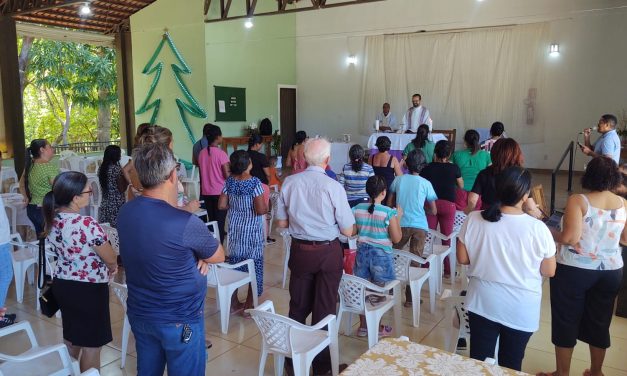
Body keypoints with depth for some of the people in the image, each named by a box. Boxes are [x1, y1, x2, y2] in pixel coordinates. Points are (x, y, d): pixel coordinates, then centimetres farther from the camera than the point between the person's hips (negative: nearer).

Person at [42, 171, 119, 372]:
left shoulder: (51, 219, -3)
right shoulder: (87, 224, -28)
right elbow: (111, 259, -17)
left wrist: (104, 267, 12)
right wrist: (111, 268, 7)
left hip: (61, 285, 8)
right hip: (88, 290, -8)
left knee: (71, 338, 25)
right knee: (91, 345, 9)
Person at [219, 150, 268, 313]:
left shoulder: (229, 181, -3)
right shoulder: (254, 182, -18)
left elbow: (221, 205, 0)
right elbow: (261, 210, -20)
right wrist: (266, 207, 1)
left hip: (234, 228, 5)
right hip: (252, 230, -5)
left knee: (235, 262, 16)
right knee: (254, 265, 8)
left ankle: (234, 303, 26)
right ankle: (249, 305, 16)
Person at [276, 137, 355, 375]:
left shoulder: (289, 182, -8)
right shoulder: (333, 187, -17)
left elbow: (281, 223, 2)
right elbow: (348, 231, -10)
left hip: (299, 250, 3)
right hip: (328, 253, -2)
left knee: (298, 307, 17)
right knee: (324, 309, 12)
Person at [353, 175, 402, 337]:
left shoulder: (357, 209, -6)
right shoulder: (389, 213, -18)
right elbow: (396, 238, -12)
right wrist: (398, 217, -2)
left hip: (362, 252, 4)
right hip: (381, 255, -3)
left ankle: (363, 326, 27)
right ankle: (377, 327, 26)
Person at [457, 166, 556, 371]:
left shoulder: (474, 219, -14)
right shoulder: (537, 228, -19)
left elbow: (463, 259, -3)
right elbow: (549, 271, -7)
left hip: (482, 304, 2)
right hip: (521, 310, -1)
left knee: (478, 360, 16)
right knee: (510, 364, 19)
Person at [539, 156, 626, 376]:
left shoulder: (578, 201, -15)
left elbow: (570, 237, -23)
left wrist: (549, 232, -5)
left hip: (574, 271, -5)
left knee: (566, 320, 10)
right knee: (600, 321, 19)